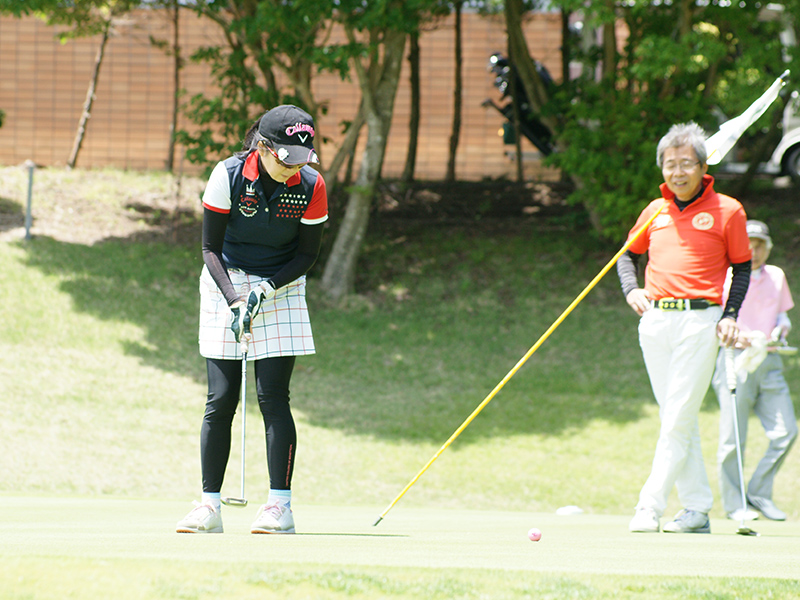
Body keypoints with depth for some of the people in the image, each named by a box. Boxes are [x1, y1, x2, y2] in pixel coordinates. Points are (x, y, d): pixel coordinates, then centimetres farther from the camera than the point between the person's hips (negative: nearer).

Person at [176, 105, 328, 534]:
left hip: (281, 287, 0)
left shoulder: (311, 186, -13)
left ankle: (280, 504, -7)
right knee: (220, 400, -3)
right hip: (226, 284, 0)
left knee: (272, 396, -10)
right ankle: (209, 506, 1)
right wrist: (234, 299, -19)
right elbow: (210, 247, -9)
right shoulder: (228, 176, -17)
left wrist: (267, 289, -17)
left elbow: (307, 253, -3)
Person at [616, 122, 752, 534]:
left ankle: (650, 507, -11)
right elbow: (628, 253, 24)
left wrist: (730, 315, -6)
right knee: (677, 419, 6)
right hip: (655, 320, 5)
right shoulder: (656, 211, 13)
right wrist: (631, 289, 4)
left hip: (700, 319, -5)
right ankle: (697, 508, 11)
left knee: (678, 419, -9)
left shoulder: (727, 211, 1)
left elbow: (742, 268, 7)